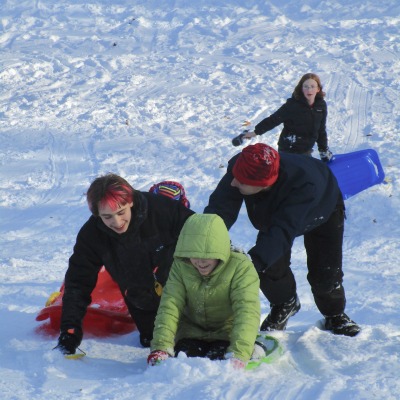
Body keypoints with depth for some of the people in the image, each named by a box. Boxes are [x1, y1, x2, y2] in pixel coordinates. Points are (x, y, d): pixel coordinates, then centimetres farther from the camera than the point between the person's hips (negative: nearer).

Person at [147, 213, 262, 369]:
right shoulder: (180, 267, -10)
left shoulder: (240, 267, -20)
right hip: (192, 331, 3)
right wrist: (161, 346, -30)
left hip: (227, 332, -3)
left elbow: (247, 311, -29)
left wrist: (239, 353, -44)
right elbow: (169, 306, -15)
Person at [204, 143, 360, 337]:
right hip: (272, 212, 3)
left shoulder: (303, 183, -52)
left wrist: (254, 260, -70)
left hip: (322, 211, -3)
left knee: (325, 273, -6)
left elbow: (284, 230, -57)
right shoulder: (241, 167, -40)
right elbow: (220, 208, -44)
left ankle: (335, 315, 25)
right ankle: (284, 304, 21)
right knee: (270, 268, -11)